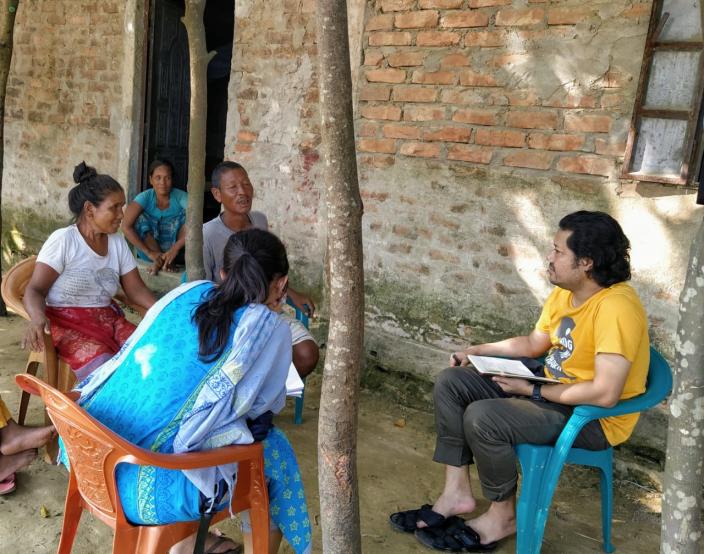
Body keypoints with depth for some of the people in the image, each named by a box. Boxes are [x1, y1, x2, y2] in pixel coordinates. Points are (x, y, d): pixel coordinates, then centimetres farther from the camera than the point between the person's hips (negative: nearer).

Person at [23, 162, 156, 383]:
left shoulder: (118, 243, 8)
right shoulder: (63, 240, -8)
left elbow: (136, 290, 7)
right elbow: (35, 290, -11)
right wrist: (37, 318, -34)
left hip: (108, 319, 5)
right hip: (68, 324, -5)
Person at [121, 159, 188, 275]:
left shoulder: (181, 197, -14)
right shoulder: (145, 197, -14)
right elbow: (126, 226, -24)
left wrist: (175, 249, -34)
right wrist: (149, 252, -29)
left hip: (173, 250, 0)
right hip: (150, 247, 0)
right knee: (140, 217, -24)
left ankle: (170, 259, -18)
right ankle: (158, 260, -20)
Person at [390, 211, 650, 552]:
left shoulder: (615, 307, -28)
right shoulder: (563, 292, 1)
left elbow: (605, 394, -32)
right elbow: (534, 344, 16)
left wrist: (531, 391, -23)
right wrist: (477, 351, 5)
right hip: (552, 390, 9)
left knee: (482, 417, -28)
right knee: (450, 383, 0)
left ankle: (504, 516, -2)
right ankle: (457, 491, 5)